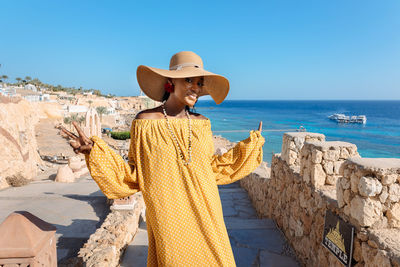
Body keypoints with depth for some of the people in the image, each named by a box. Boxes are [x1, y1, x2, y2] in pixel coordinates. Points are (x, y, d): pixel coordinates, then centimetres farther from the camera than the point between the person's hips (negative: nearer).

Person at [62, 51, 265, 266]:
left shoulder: (201, 123, 1)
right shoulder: (145, 121, -8)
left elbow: (212, 168, 10)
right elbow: (133, 176, -4)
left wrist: (250, 145, 11)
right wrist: (93, 151, -15)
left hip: (204, 214, 4)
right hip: (167, 219, -3)